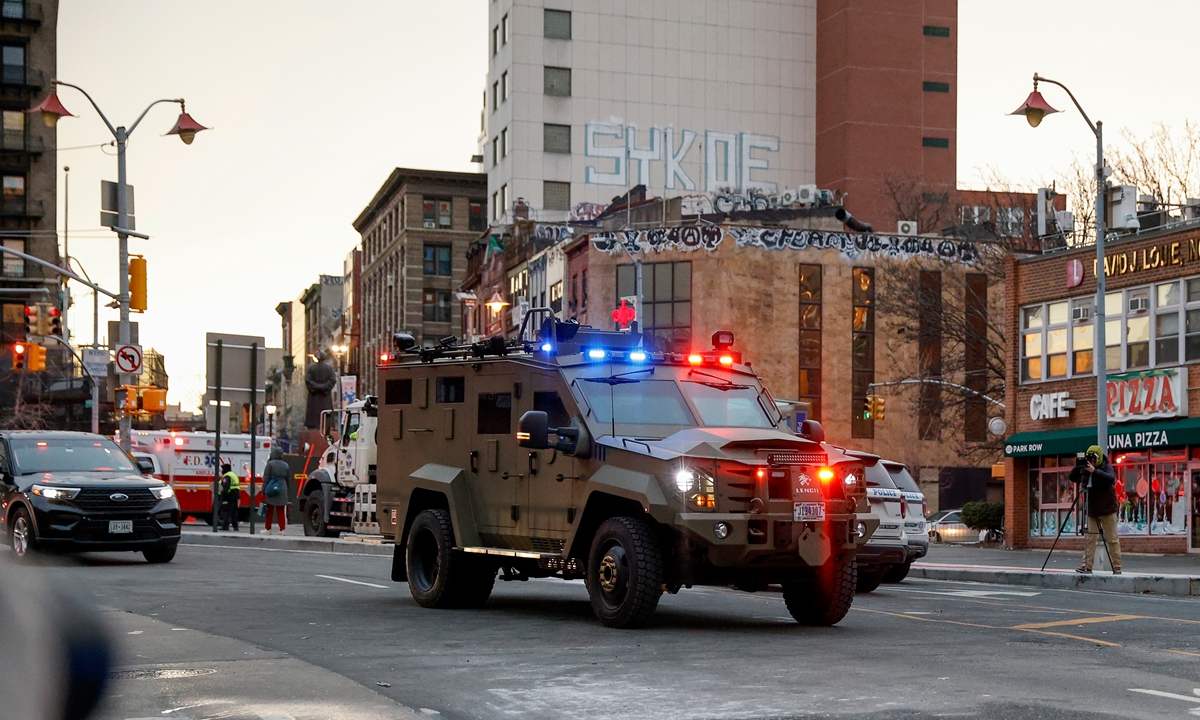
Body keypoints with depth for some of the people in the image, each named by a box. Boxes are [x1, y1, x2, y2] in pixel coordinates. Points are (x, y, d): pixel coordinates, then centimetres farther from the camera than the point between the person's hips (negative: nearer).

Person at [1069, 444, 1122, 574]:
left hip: (1107, 510, -4)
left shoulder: (1106, 467, -9)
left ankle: (1117, 567, 5)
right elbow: (1072, 478, 1)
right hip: (1092, 511, 4)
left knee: (1112, 539, 0)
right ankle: (1087, 565, 2)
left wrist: (1094, 471, -37)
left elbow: (1111, 478, -28)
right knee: (1090, 538, 1)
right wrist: (1078, 467, -16)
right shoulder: (1085, 469, 3)